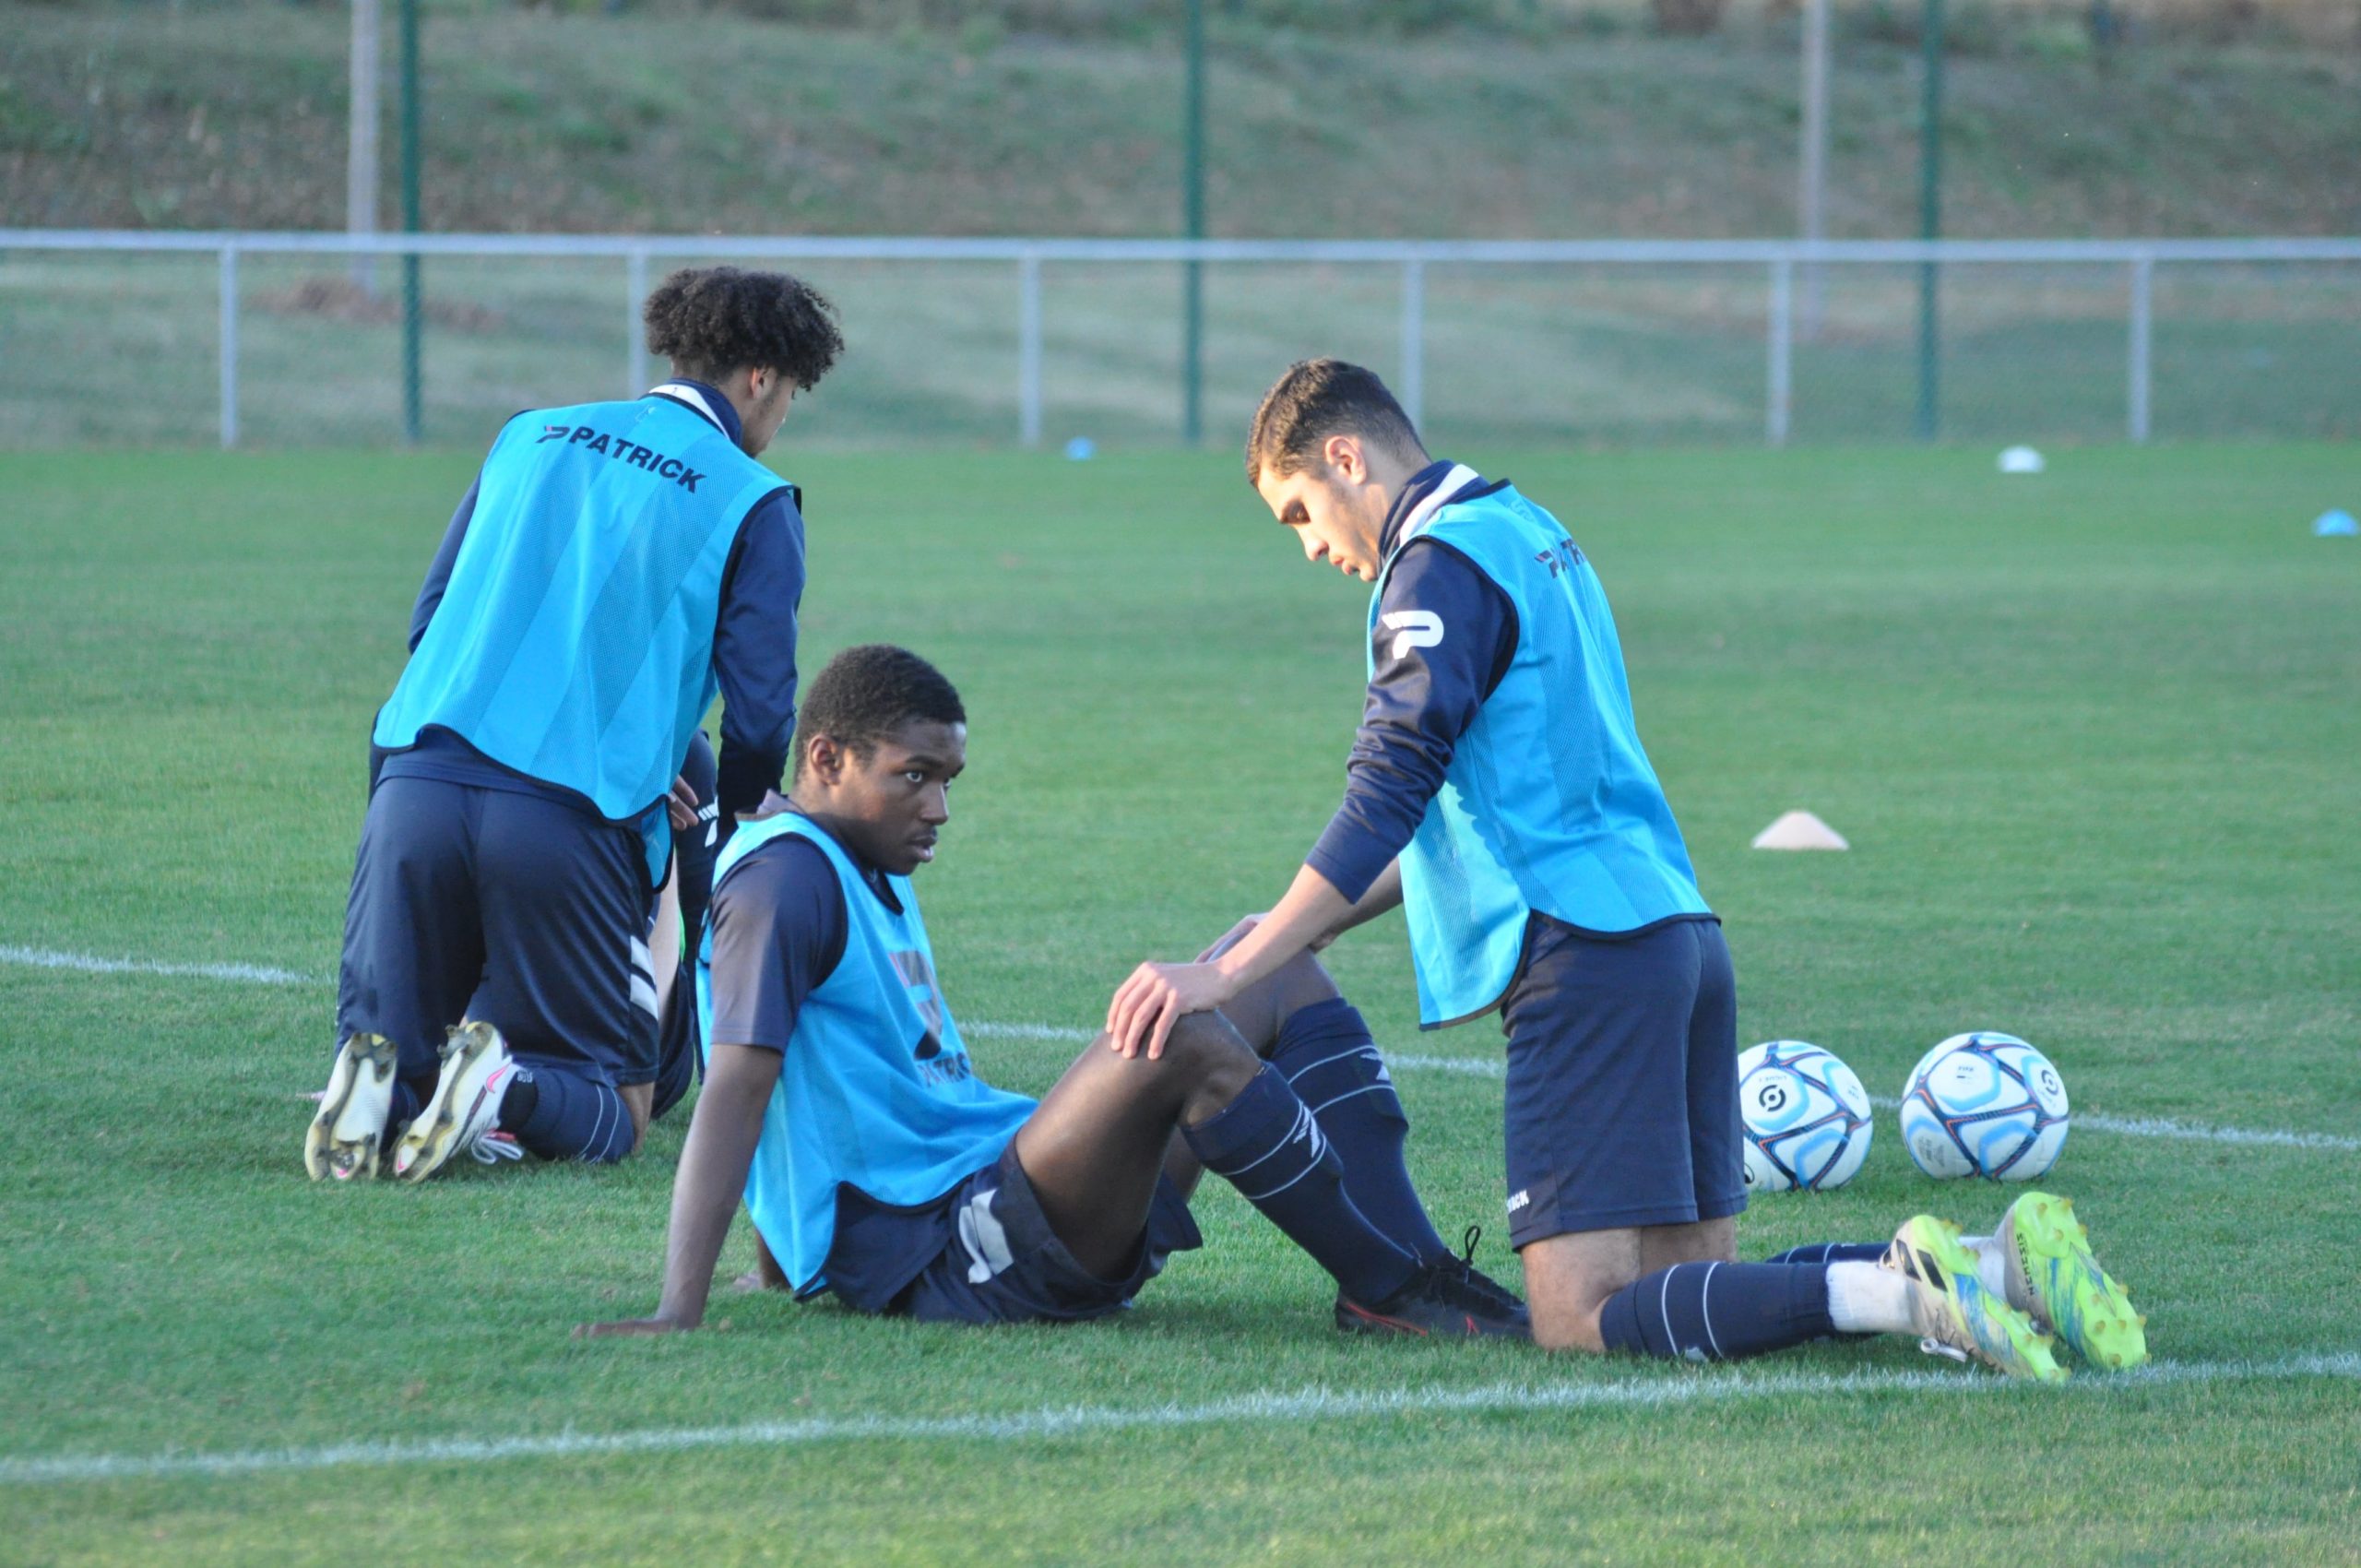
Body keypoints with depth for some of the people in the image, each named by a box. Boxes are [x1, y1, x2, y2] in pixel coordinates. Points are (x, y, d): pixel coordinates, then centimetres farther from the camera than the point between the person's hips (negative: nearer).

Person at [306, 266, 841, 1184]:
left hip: (417, 787, 4)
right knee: (612, 1110, 9)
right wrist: (742, 805, 24)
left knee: (392, 1047, 15)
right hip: (570, 822, -4)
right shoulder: (754, 504, 6)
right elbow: (760, 710, 0)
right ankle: (512, 1088, -23)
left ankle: (373, 1077, -19)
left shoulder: (533, 437, 21)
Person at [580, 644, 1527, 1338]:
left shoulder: (872, 874, 22)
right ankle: (1389, 1291, -21)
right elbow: (735, 1087, -20)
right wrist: (680, 1313, -28)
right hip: (938, 1261, -11)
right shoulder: (784, 879, -10)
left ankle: (1409, 1262, -6)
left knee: (1272, 965, 9)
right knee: (1174, 1029, -32)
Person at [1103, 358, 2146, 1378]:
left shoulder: (1442, 562, -6)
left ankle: (1898, 1292, -28)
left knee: (1578, 1321, -14)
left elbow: (1386, 801, -15)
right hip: (1678, 928, 9)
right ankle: (1996, 1267, -6)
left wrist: (1228, 975, -14)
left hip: (1588, 952, -9)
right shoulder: (1528, 534, 24)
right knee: (1689, 1291, 8)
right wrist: (1302, 930, 29)